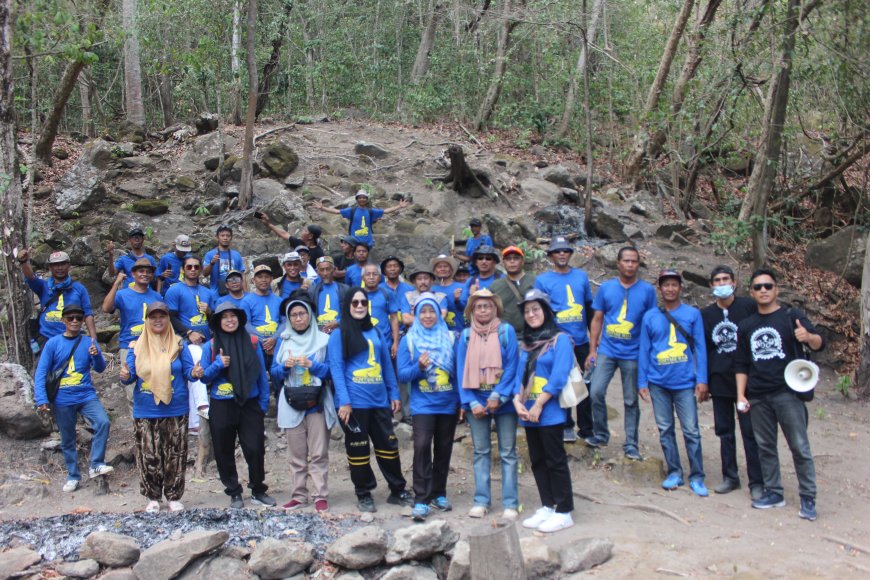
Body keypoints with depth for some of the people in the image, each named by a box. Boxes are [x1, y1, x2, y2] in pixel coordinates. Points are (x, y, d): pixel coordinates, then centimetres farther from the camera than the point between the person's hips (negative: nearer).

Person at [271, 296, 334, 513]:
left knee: (318, 454, -4)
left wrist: (312, 365, -14)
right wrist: (285, 366, -9)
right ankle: (298, 495, 11)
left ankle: (320, 496, 0)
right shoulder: (283, 341, 12)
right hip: (292, 405, 2)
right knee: (296, 454, 4)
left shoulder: (324, 339, 4)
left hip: (317, 404, -2)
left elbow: (332, 370, 0)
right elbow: (274, 373, 11)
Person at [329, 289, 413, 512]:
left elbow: (387, 365, 16)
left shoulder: (376, 332, 14)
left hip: (380, 400, 5)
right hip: (354, 402, -4)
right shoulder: (339, 335, -1)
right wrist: (344, 401, -17)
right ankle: (364, 495, 17)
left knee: (388, 445, 9)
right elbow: (336, 368, -9)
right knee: (358, 449, 5)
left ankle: (397, 490, 22)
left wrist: (394, 394, 11)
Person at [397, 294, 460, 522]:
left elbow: (459, 370, 9)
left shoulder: (449, 338, 5)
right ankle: (421, 500, -13)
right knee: (422, 446, -17)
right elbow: (402, 374, -2)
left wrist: (462, 400, 6)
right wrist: (419, 367, -20)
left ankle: (438, 493, 27)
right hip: (423, 405, -2)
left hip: (448, 403, 3)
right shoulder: (409, 340, 2)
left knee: (444, 449, 10)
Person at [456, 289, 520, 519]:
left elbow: (512, 365, -8)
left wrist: (499, 395, -16)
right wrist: (471, 402, -9)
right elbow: (461, 370, 0)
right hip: (476, 401, 2)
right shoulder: (466, 335, 3)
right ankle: (481, 500, 17)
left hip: (503, 401, -2)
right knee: (481, 451, 10)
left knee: (507, 452, 4)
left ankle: (510, 503, 9)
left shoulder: (506, 331, -3)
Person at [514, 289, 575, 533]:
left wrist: (538, 405, -16)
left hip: (550, 412, -7)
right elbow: (520, 375, 13)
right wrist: (518, 401, -4)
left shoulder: (560, 339, -6)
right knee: (537, 461, 12)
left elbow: (558, 376, -14)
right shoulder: (525, 343, 16)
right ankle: (547, 507, 22)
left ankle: (564, 512, 6)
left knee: (555, 461, -2)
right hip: (528, 413, 7)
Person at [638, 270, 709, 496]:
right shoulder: (650, 317, 5)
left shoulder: (693, 314, 1)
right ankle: (674, 473, 20)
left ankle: (697, 477, 9)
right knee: (665, 430, 8)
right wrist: (642, 382, 2)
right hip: (658, 383, 2)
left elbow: (700, 348, 0)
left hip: (685, 382, -2)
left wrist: (702, 380, -5)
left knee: (691, 431, 0)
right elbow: (644, 351, 6)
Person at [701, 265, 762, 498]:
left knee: (750, 431, -1)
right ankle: (730, 477, 22)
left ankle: (757, 482, 7)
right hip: (719, 381, 4)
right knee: (724, 431, 11)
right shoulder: (706, 314, 9)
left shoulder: (749, 306, -2)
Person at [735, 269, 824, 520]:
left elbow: (819, 344, -11)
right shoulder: (746, 326, 12)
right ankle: (773, 492, 21)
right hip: (757, 396, 4)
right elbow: (741, 365, 15)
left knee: (800, 447, -3)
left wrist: (809, 337, -34)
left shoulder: (791, 316, 0)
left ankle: (808, 498, 5)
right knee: (765, 447, 10)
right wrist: (741, 394, 6)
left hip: (788, 393, -4)